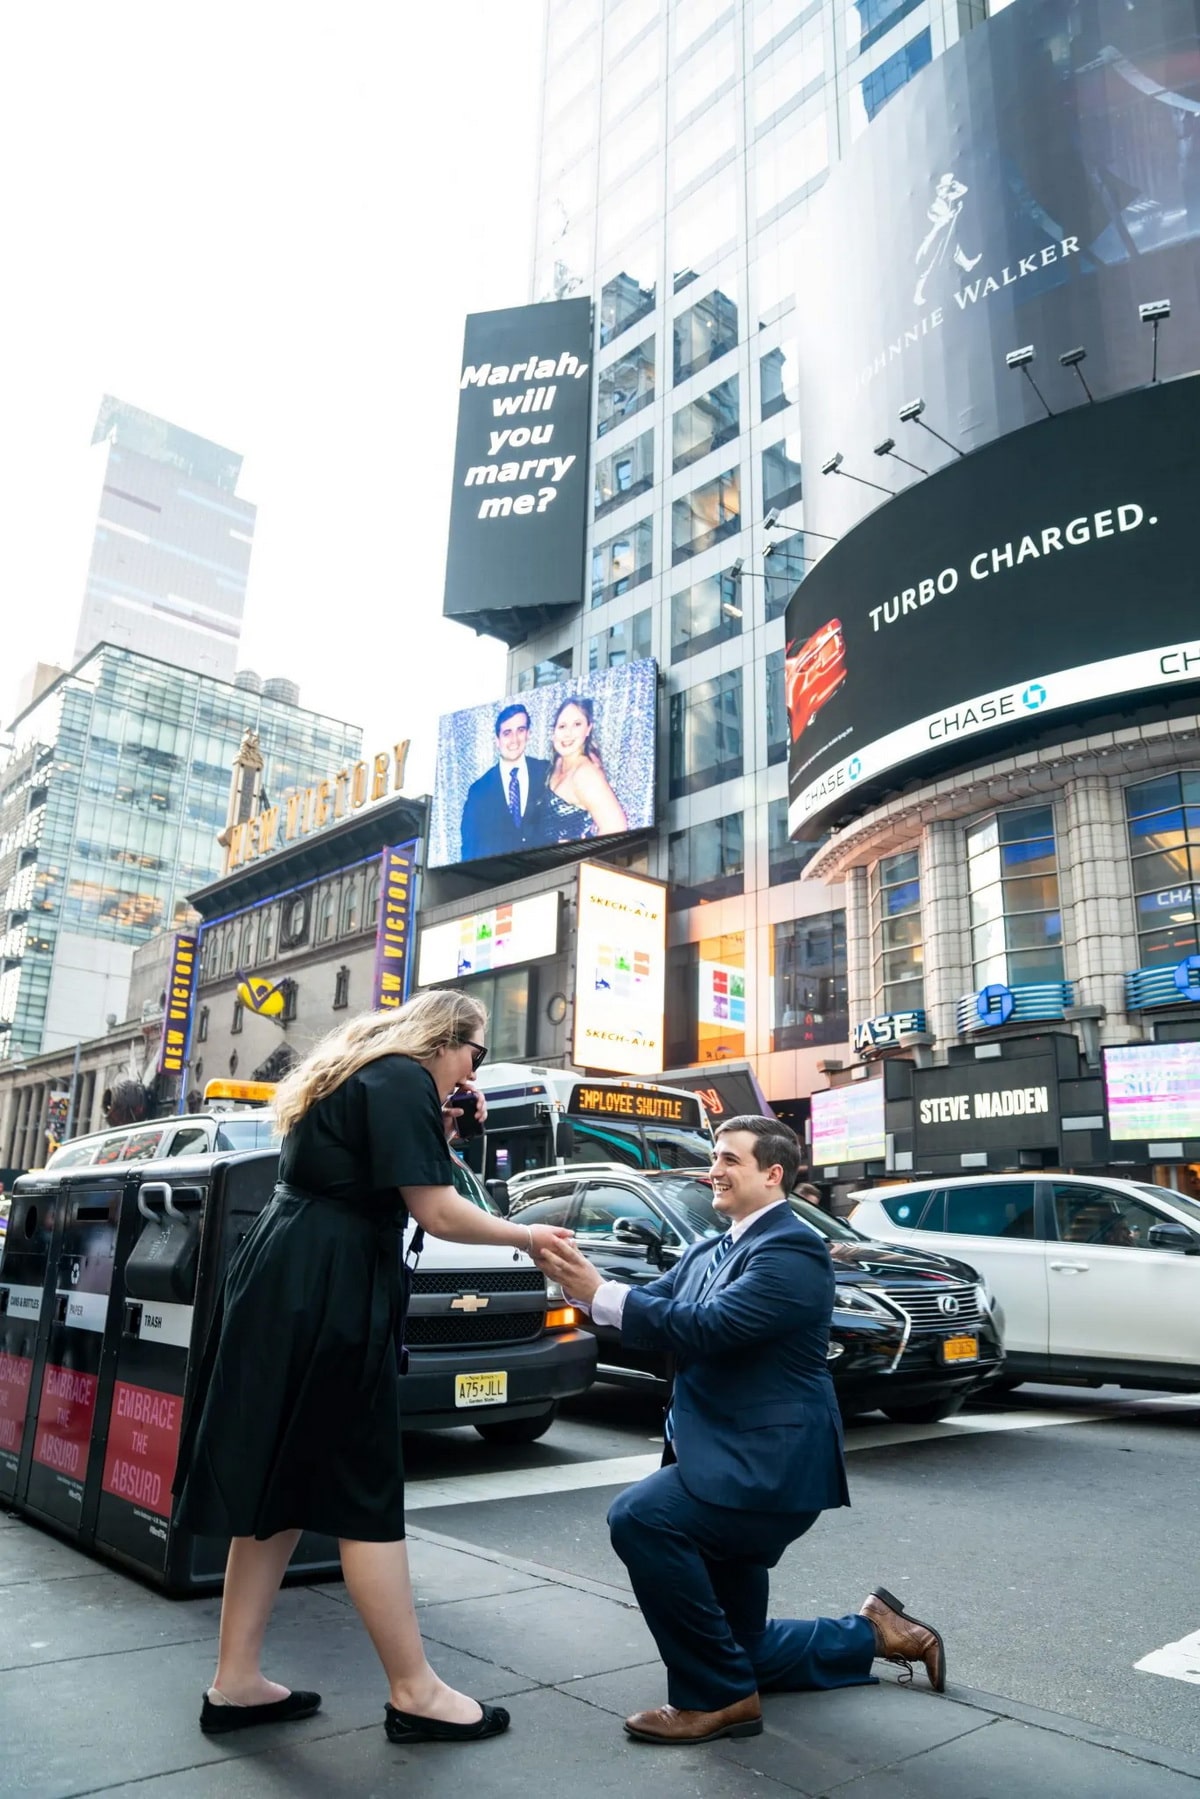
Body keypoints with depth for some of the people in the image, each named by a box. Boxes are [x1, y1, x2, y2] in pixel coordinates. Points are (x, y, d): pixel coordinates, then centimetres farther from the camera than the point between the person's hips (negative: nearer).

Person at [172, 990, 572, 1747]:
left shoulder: (360, 1074, 18)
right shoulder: (404, 1081, -12)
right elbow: (436, 1212, -17)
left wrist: (441, 1135, 11)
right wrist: (526, 1236, -4)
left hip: (292, 1283, 10)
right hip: (327, 1293, -10)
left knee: (283, 1485, 14)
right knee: (364, 1493, 0)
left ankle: (237, 1683, 23)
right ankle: (415, 1693, 12)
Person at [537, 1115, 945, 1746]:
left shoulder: (791, 1249, -17)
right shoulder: (708, 1251, 11)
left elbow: (709, 1326, -27)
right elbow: (656, 1307, 4)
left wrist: (599, 1293, -27)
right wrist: (580, 1283, -15)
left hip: (768, 1467, -9)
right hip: (733, 1463, 9)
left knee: (640, 1517, -28)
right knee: (739, 1647, 17)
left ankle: (718, 1696, -11)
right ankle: (874, 1631, 35)